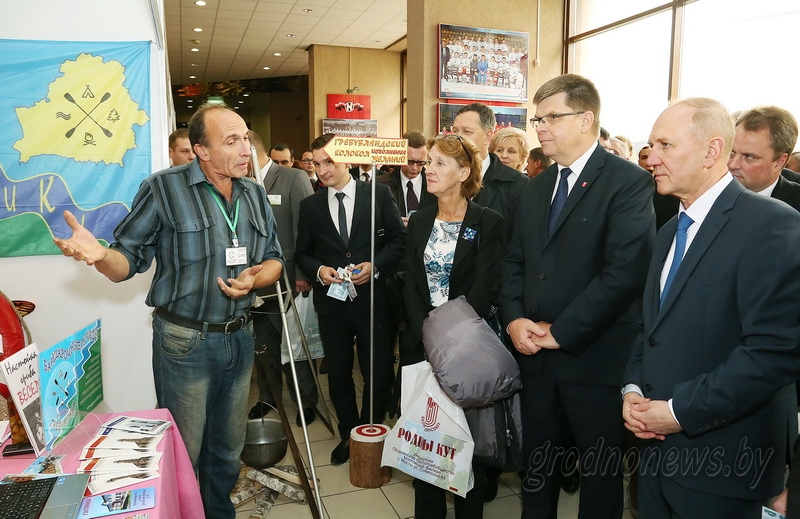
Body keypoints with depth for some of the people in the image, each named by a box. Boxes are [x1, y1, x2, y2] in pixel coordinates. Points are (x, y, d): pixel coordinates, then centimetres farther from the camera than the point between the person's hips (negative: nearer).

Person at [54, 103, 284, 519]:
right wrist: (98, 254, -31)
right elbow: (128, 262, -9)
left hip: (240, 337, 5)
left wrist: (255, 279, -12)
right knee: (183, 452, 9)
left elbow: (273, 259, 9)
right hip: (185, 342, -5)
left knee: (228, 447, 20)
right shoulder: (164, 189, -11)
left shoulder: (254, 194, 5)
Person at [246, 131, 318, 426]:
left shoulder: (294, 179, -7)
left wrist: (302, 275, -14)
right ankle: (268, 398, 33)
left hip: (285, 280, -5)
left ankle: (307, 400, 24)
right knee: (262, 345, 15)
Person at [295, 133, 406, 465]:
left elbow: (399, 239, 0)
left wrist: (375, 265, -15)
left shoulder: (378, 194, -1)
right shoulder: (310, 206, 7)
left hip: (373, 299, -2)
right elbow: (302, 253, 11)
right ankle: (349, 435, 34)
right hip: (331, 302, 3)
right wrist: (318, 270, -9)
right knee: (338, 376, 14)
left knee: (378, 376, 6)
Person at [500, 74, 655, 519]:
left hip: (595, 358, -6)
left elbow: (625, 270, -21)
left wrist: (561, 331, -17)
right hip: (537, 354, 6)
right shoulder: (536, 188, 12)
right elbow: (514, 261, 12)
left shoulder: (629, 182, -11)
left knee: (601, 472, 14)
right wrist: (514, 318, -5)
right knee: (538, 464, 19)